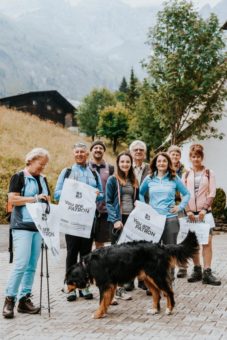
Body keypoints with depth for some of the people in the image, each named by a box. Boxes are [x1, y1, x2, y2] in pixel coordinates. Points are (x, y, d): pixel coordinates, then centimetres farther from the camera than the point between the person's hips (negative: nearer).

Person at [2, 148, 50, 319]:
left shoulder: (43, 179, 16)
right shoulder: (19, 177, -3)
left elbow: (47, 199, 26)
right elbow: (13, 199, -12)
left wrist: (45, 200, 3)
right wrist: (35, 198, -15)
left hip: (38, 226, 7)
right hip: (22, 226, -6)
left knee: (32, 265, 4)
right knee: (21, 263, -13)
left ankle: (24, 299, 10)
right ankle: (9, 299, -4)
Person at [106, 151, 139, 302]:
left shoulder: (134, 181, 15)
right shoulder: (113, 180, -1)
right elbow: (108, 202, -5)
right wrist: (116, 219, -14)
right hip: (118, 219, -5)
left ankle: (122, 286, 9)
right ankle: (118, 287, -4)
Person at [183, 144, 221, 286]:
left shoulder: (209, 173, 5)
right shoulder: (186, 175, 10)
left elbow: (212, 193, -1)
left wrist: (204, 209, -11)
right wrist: (188, 210, -6)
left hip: (205, 212, -2)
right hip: (190, 212, 2)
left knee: (207, 241, -9)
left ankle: (207, 272, -11)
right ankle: (197, 270, 11)